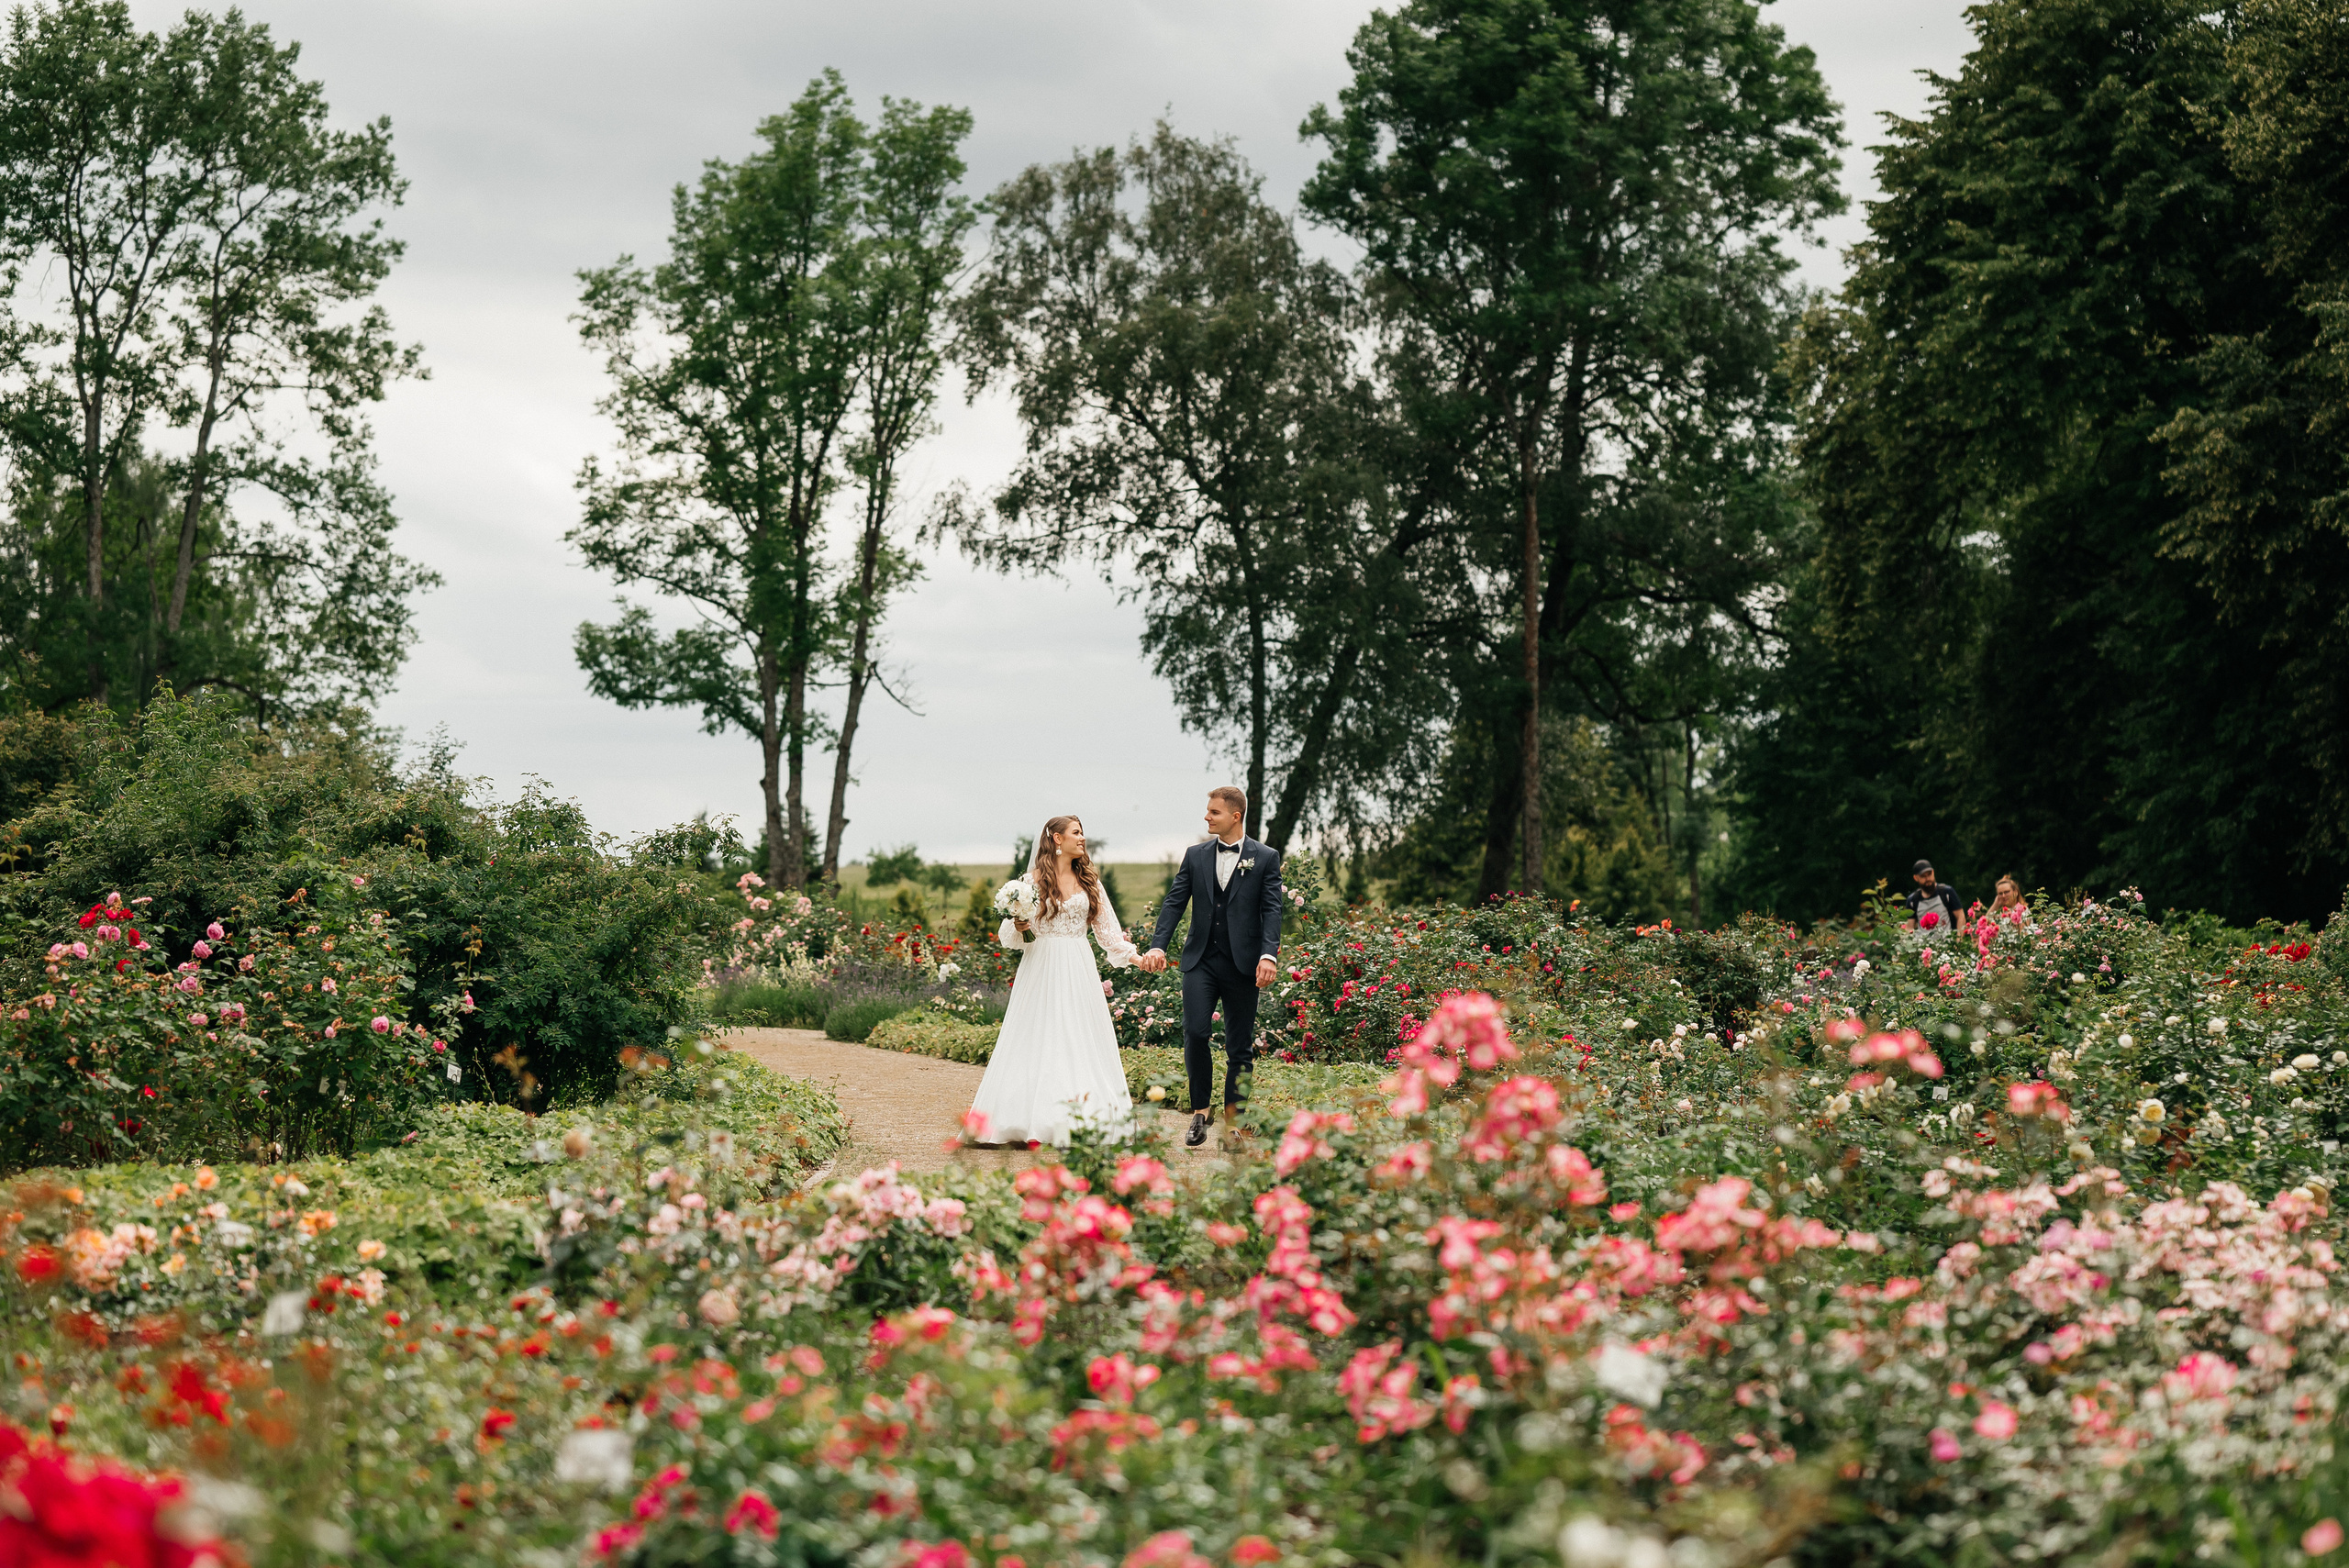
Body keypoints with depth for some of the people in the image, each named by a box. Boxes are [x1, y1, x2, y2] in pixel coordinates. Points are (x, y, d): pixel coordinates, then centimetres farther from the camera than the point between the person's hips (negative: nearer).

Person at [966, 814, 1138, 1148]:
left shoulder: (1088, 879, 11)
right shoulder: (1034, 879, 1)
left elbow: (1106, 925, 12)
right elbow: (1009, 933, 3)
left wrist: (1129, 954, 0)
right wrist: (1019, 927, -19)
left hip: (1079, 970, 3)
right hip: (1042, 967, -3)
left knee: (1080, 1041, -2)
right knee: (1040, 1041, -5)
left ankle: (1080, 1123, -2)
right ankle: (1033, 1126, -5)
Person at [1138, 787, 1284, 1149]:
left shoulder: (1265, 858, 3)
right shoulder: (1196, 856, 10)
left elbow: (1271, 910, -4)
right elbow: (1174, 902, 5)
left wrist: (1268, 955, -19)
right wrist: (1158, 946, -9)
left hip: (1242, 963, -1)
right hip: (1200, 959, 2)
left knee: (1240, 1047, 3)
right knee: (1194, 1032, -13)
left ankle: (1233, 1121, 11)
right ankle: (1200, 1113, 0)